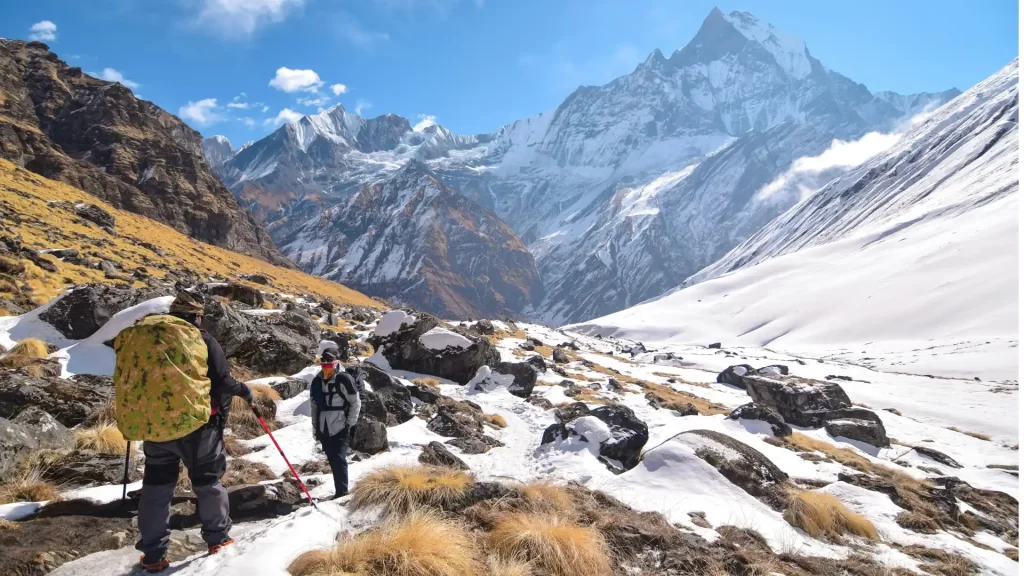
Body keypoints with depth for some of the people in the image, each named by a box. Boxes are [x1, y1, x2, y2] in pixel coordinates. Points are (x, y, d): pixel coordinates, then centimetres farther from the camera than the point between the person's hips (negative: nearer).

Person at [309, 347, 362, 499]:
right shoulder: (316, 381, 8)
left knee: (339, 459, -12)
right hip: (324, 430, 6)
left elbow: (355, 403, -6)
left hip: (340, 429, -6)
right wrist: (315, 428, 15)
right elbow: (314, 406, 17)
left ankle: (342, 492, -6)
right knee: (333, 461, 9)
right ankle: (340, 491, 18)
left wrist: (349, 425, -8)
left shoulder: (344, 379, -10)